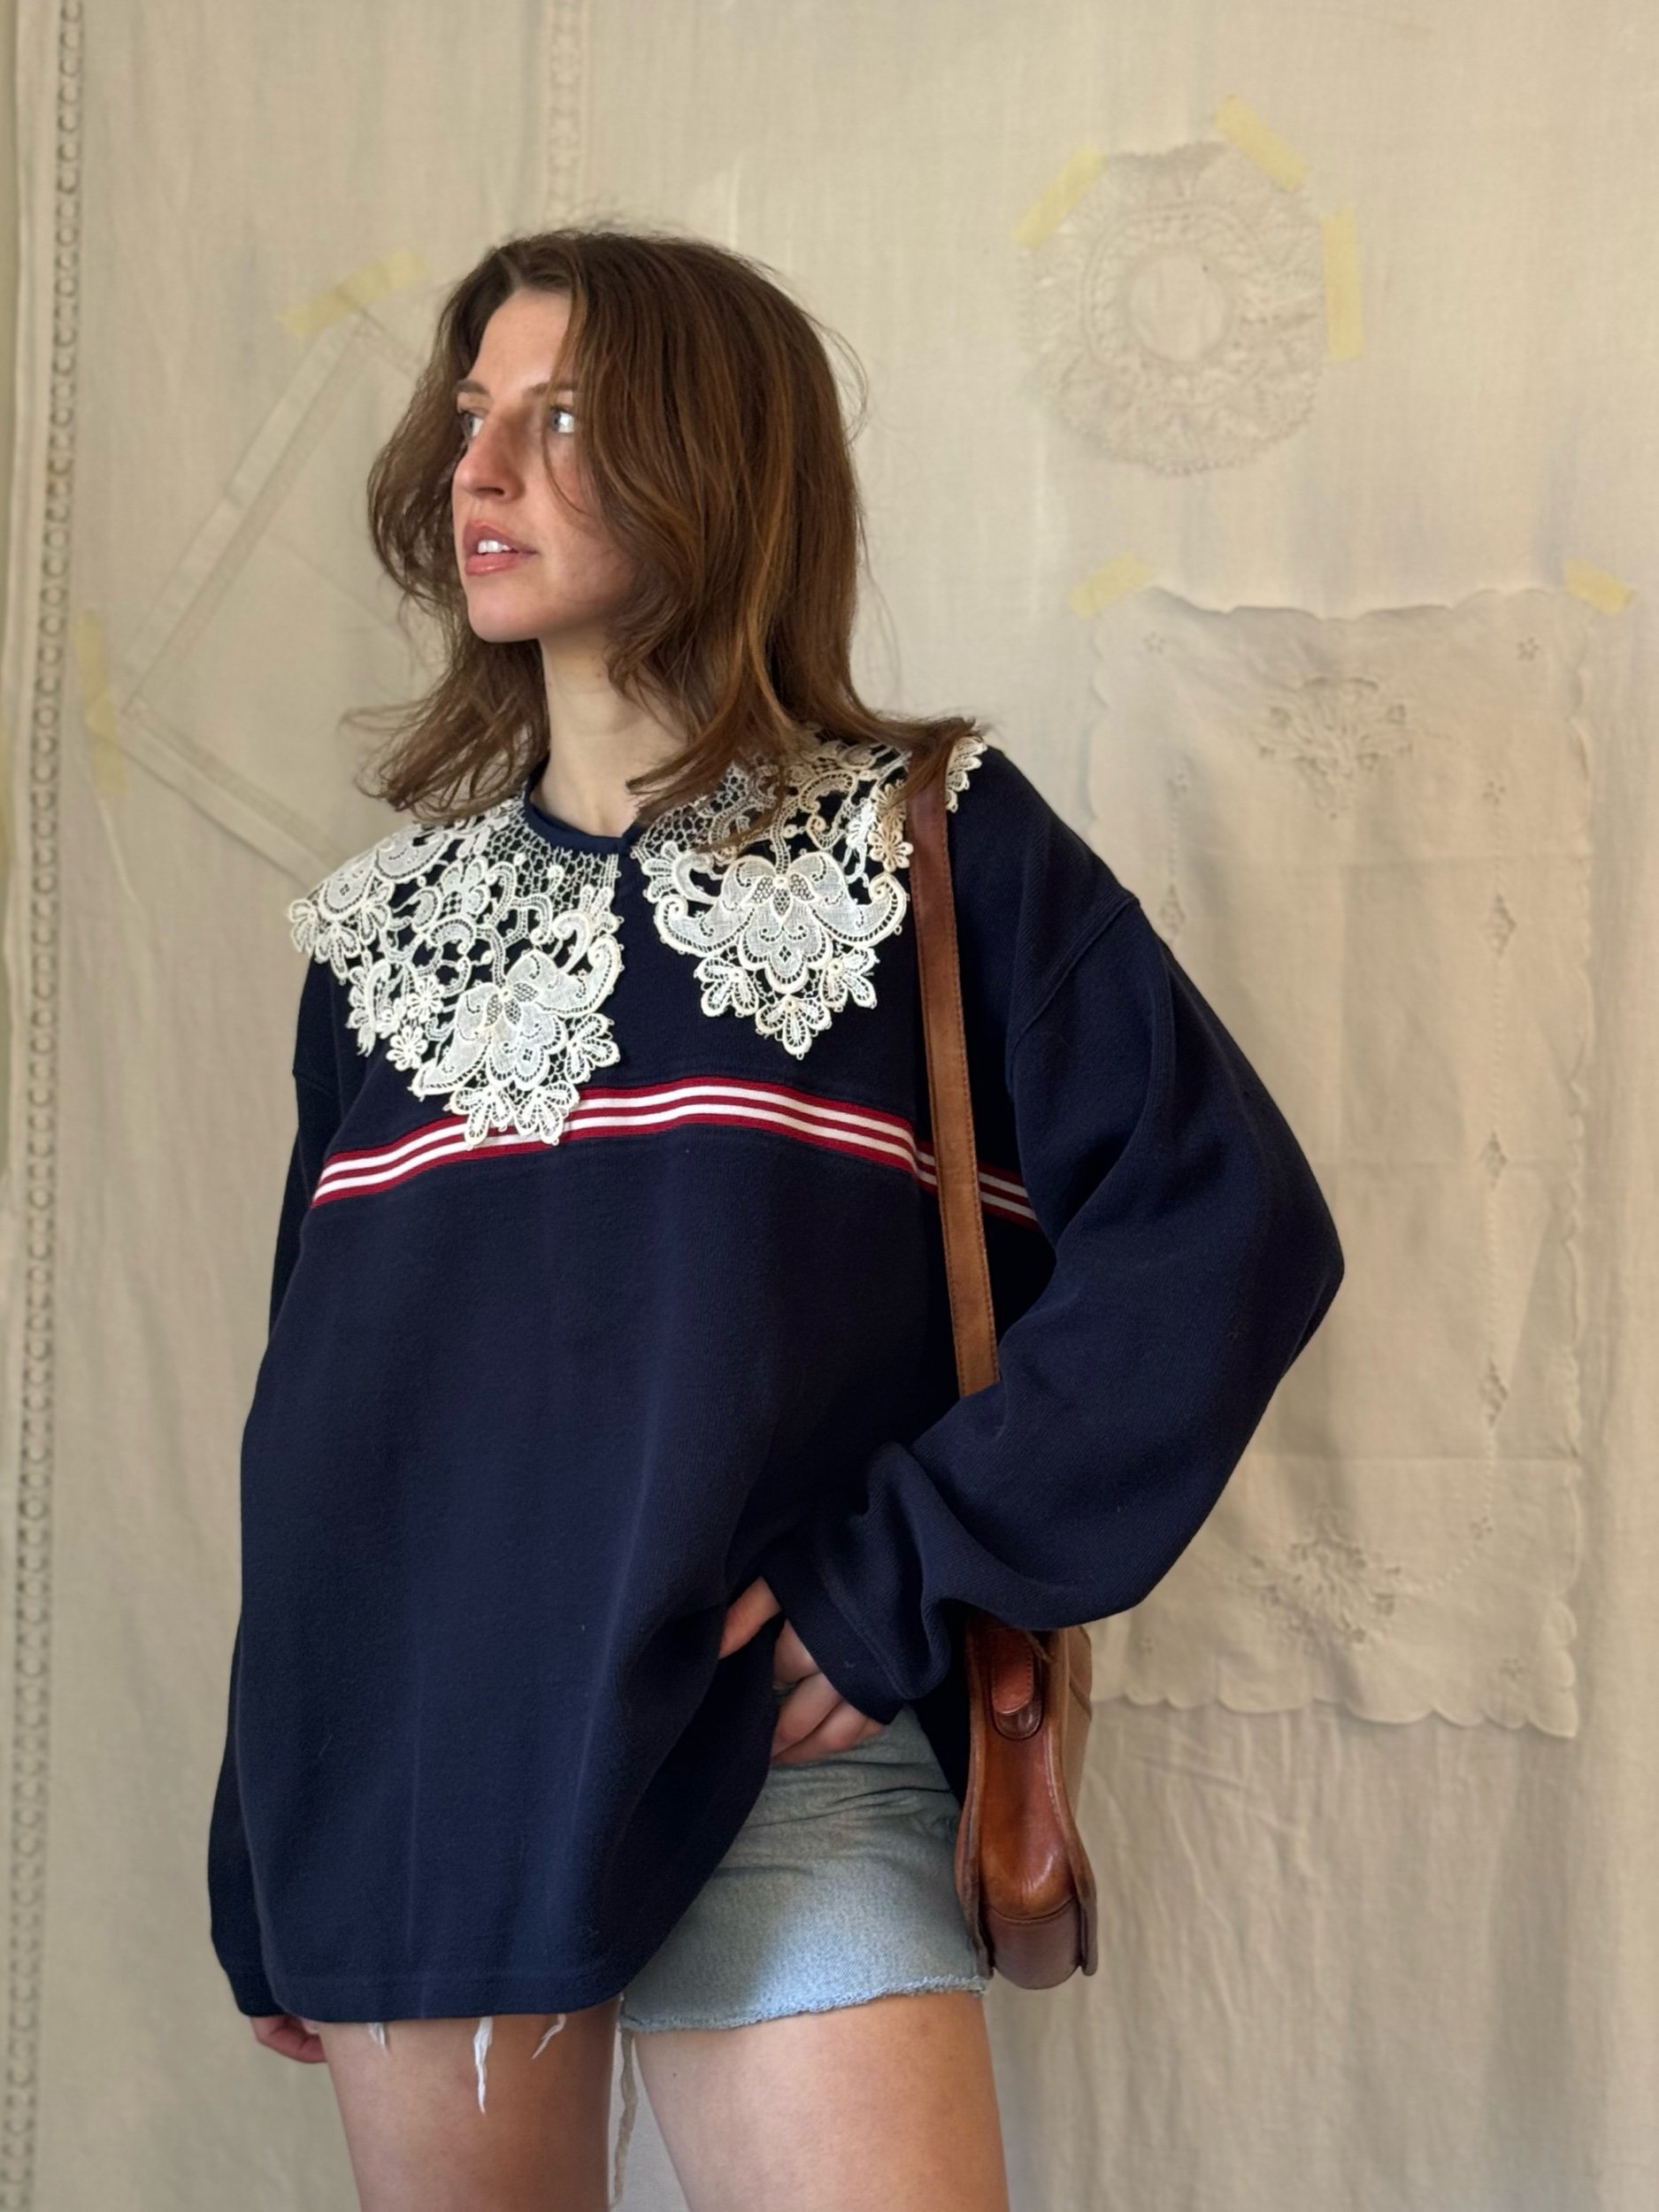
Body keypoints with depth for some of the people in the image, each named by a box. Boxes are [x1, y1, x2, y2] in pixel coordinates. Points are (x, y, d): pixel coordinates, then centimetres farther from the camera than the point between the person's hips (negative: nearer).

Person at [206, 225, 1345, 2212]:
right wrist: (261, 1873, 16)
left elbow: (1227, 1227, -10)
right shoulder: (389, 920, 12)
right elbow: (320, 1384, 16)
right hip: (411, 1789, 4)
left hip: (770, 1775, -4)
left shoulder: (926, 842, -1)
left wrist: (908, 1574, -15)